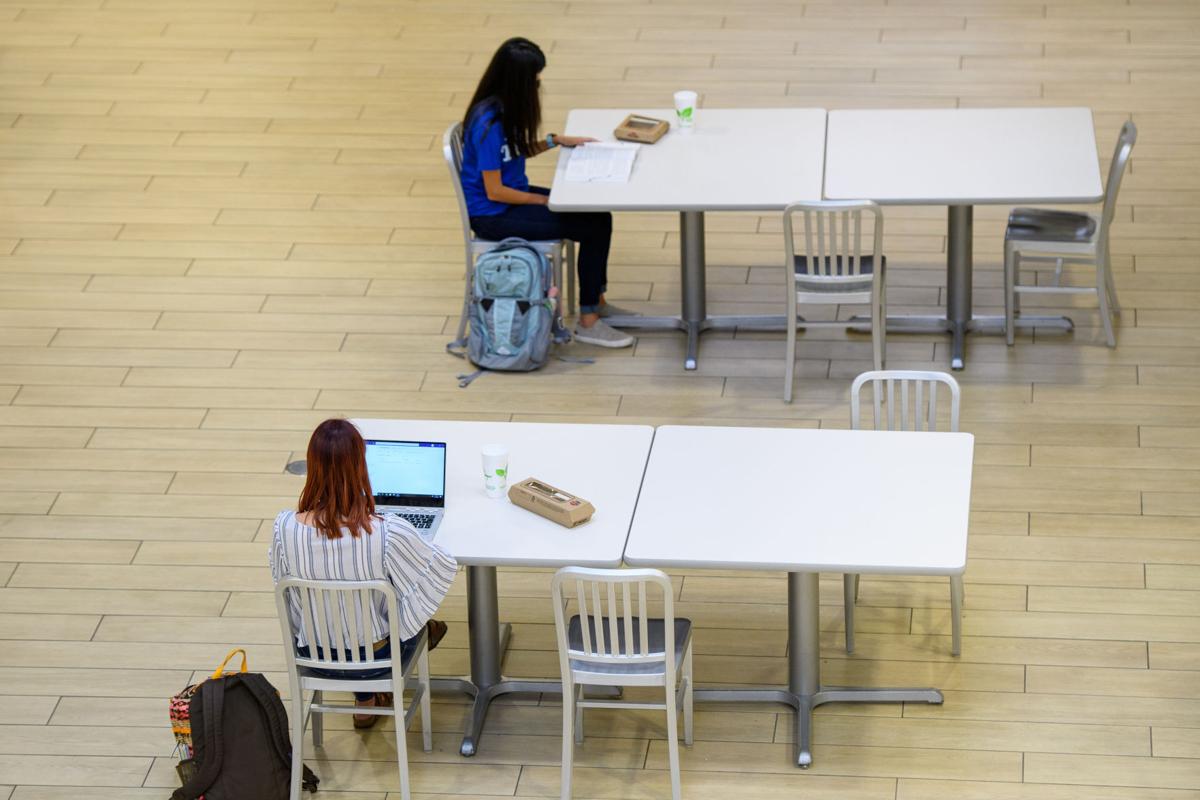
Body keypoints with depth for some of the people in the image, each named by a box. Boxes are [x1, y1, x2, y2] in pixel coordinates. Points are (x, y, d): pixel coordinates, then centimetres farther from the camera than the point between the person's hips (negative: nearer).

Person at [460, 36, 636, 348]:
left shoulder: (504, 107, 0)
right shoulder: (488, 123, -27)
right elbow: (495, 192, -22)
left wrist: (555, 141, 5)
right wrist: (544, 200, -12)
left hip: (514, 195, 9)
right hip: (493, 216, -9)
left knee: (599, 215, 2)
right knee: (594, 227, -13)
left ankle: (596, 302, 16)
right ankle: (587, 322, -3)